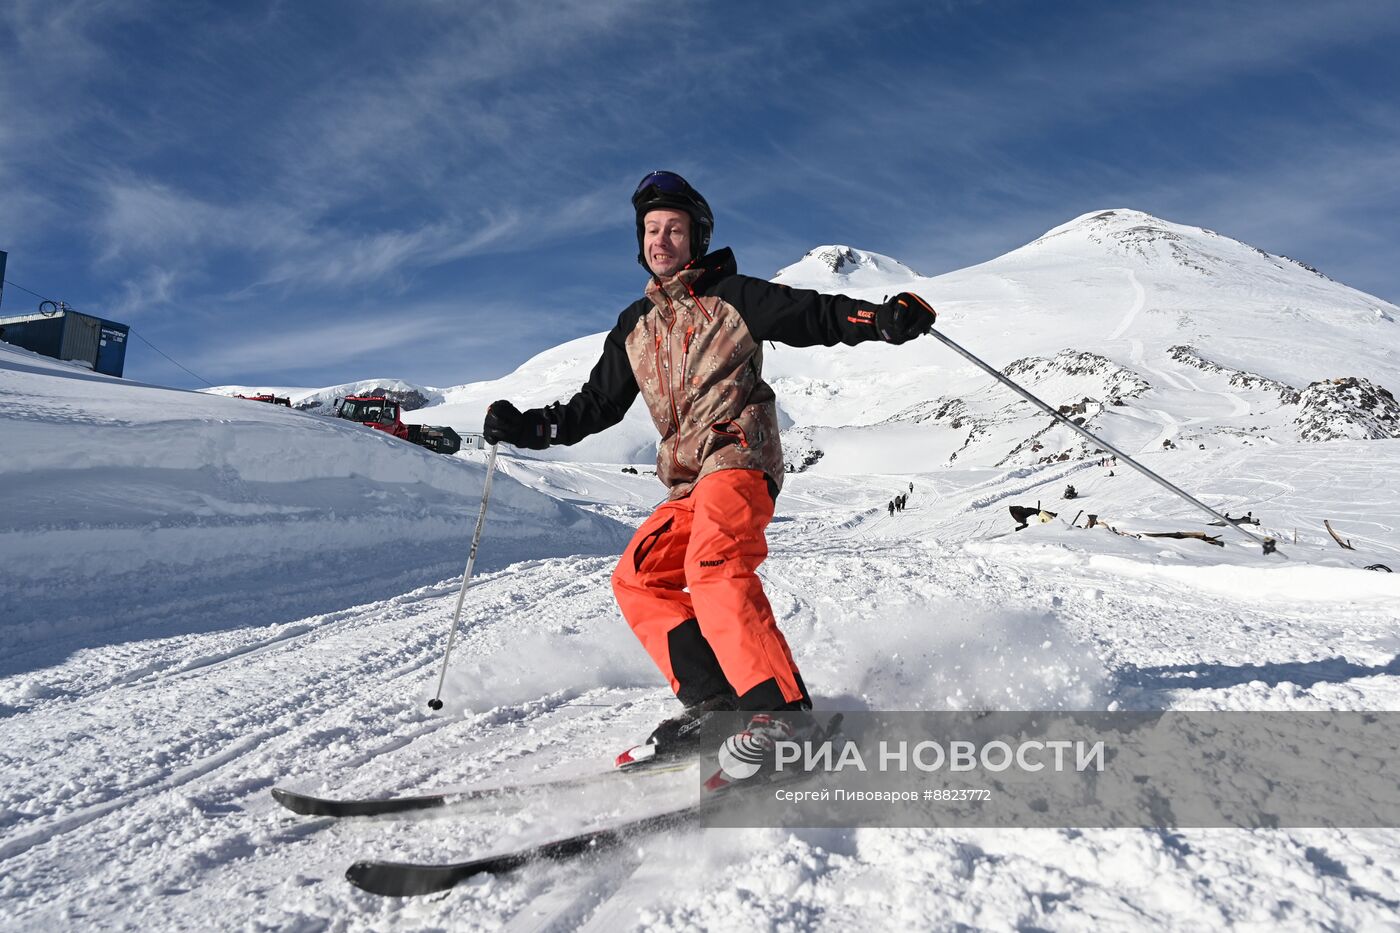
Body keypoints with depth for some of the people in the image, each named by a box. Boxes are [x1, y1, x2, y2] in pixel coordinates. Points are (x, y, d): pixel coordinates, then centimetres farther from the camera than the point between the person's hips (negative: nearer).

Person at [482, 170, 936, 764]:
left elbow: (815, 316, -2)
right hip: (686, 481, 8)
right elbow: (599, 404, 25)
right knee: (637, 579, -3)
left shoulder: (730, 295, 5)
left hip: (739, 458, -8)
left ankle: (781, 715, -33)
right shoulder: (635, 325, 21)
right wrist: (529, 428, 14)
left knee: (714, 564, -30)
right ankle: (712, 701, -8)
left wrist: (884, 319, -20)